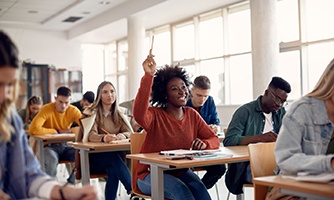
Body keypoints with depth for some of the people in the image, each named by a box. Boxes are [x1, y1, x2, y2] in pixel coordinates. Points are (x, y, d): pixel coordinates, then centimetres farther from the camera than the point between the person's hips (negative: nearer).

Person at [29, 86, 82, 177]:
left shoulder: (73, 110, -3)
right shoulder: (46, 109, -15)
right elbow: (33, 129, -27)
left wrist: (69, 130, -20)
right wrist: (56, 131, -18)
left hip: (65, 145, 4)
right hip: (49, 146, -4)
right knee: (52, 160, -38)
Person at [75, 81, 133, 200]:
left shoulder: (119, 115, 12)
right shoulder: (92, 113, -2)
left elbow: (130, 132, -3)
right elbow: (91, 135, -19)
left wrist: (122, 135, -28)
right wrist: (103, 138, -43)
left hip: (113, 157, 3)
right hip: (92, 158, -3)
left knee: (113, 171, -32)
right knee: (113, 156, -34)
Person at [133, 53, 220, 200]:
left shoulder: (192, 115, 4)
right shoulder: (155, 115, -11)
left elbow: (214, 139, 4)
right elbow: (139, 115, -35)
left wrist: (204, 144, -21)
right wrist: (148, 76, -41)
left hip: (180, 172, 4)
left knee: (199, 187, -27)